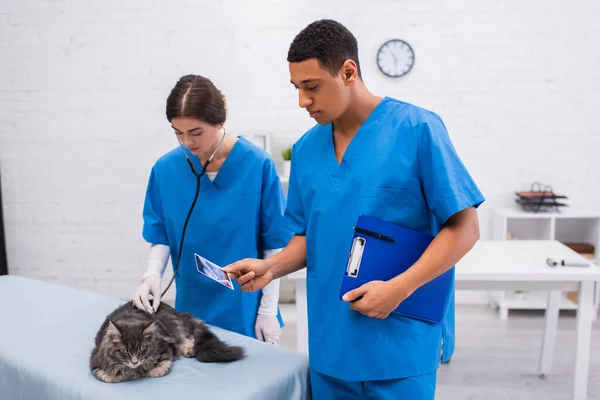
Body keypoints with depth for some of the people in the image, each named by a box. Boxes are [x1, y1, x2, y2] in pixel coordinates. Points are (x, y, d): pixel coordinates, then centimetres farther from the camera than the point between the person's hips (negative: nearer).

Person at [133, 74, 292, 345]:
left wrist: (268, 310, -8)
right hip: (191, 308, 2)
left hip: (245, 310, -2)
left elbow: (274, 243, -9)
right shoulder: (166, 169, -7)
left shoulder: (257, 165, -16)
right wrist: (153, 274, -16)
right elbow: (161, 236, 3)